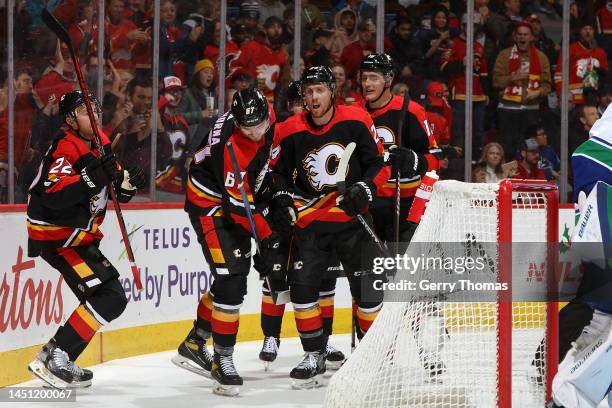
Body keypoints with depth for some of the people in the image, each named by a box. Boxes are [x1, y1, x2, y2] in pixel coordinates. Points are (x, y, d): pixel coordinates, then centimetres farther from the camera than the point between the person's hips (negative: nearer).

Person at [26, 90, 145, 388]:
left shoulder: (101, 144, 7)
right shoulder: (64, 148, -20)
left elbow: (117, 191, 15)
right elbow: (53, 196, -34)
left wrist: (127, 182, -8)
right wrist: (93, 176, -40)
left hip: (82, 235, 10)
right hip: (55, 237, -10)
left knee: (112, 298, 12)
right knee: (109, 297, -18)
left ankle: (56, 356, 14)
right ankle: (53, 358, -17)